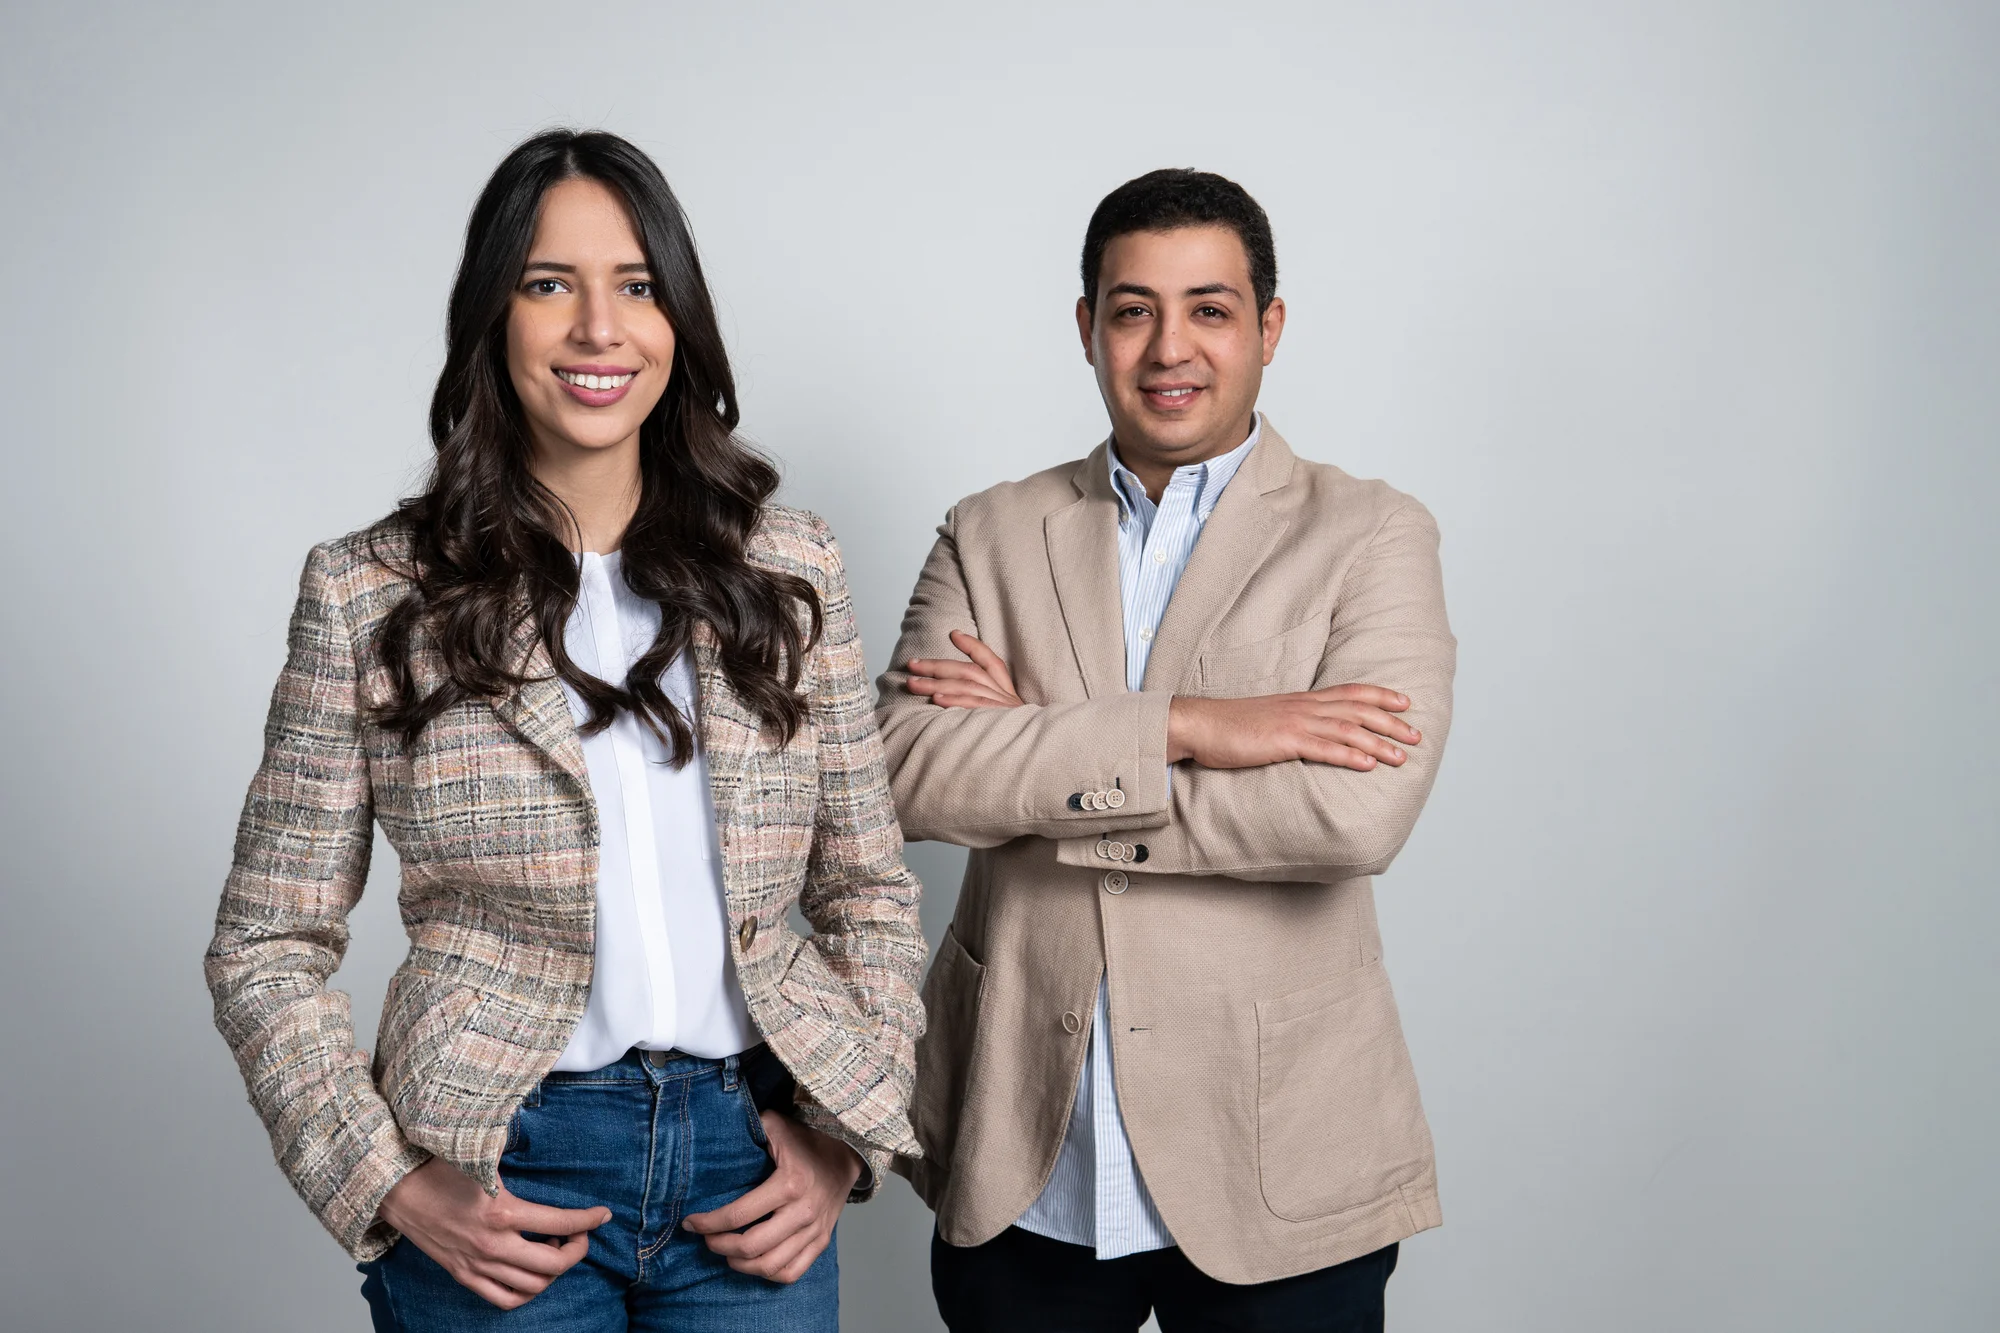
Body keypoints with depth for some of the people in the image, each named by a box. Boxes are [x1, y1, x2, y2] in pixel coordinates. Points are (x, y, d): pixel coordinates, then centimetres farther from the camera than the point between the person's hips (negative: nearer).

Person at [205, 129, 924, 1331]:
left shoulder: (788, 570, 2)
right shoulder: (371, 596, -4)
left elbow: (873, 896, 7)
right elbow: (268, 950, 0)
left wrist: (844, 1143, -2)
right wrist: (395, 1188, -9)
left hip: (751, 1161, 2)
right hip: (502, 1193, -2)